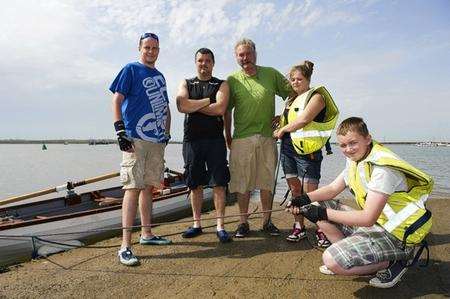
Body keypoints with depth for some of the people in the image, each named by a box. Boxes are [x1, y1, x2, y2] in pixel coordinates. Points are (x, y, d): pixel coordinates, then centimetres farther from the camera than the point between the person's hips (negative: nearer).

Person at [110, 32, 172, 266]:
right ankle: (125, 246, -9)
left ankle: (146, 234, 23)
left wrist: (167, 133, 18)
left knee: (149, 187, 12)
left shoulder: (159, 76, 22)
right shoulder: (131, 70, 2)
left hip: (157, 140, 7)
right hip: (135, 138, -7)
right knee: (133, 187, -11)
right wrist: (120, 130, -15)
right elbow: (117, 100, -5)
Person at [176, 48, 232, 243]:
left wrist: (193, 105, -4)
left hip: (215, 140, -2)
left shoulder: (221, 85, 9)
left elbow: (220, 108, -11)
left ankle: (220, 226, 6)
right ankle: (197, 224, 20)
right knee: (195, 184, 8)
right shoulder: (186, 84, 14)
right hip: (191, 139, 2)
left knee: (218, 183, -2)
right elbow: (181, 106, -6)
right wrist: (207, 101, -6)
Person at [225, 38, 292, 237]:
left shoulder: (271, 74, 8)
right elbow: (227, 111, 9)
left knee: (267, 181, 8)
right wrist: (228, 136, 7)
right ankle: (243, 222, 16)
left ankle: (267, 221, 21)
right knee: (242, 182, 2)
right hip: (242, 138, -1)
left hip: (267, 137, 1)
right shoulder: (233, 80, 5)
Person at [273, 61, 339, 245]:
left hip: (307, 151, -7)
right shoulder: (291, 99, 19)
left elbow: (303, 120, -16)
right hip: (288, 148, 7)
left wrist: (282, 130, -6)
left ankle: (322, 230, 7)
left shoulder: (316, 96, -5)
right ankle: (299, 227, 20)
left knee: (311, 193, -6)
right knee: (295, 190, 10)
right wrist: (280, 119, 6)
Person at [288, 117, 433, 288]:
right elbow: (333, 189, 10)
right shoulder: (355, 159, 3)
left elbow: (368, 218, -28)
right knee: (320, 207, 5)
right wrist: (306, 199, -9)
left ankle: (391, 263, -3)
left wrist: (323, 213, -24)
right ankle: (349, 256, 4)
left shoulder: (382, 167, -25)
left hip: (396, 235, -9)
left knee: (331, 260, -23)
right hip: (374, 224, 9)